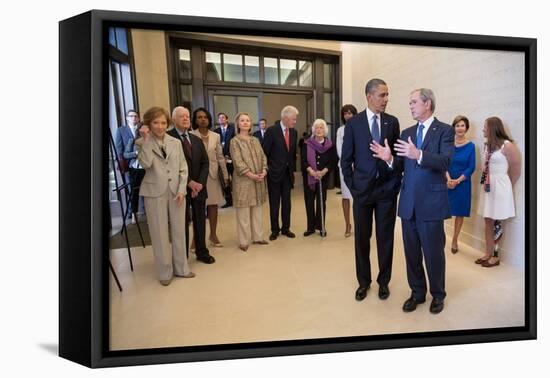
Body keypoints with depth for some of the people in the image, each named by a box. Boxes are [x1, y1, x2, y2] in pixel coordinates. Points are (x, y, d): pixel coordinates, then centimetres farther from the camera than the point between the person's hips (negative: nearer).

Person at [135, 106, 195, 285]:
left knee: (179, 231, 9)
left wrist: (181, 189, -5)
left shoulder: (175, 142, 8)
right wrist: (146, 139, -16)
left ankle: (181, 268, 23)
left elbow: (183, 168, 5)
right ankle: (165, 272, 18)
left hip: (176, 191, 2)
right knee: (160, 233, 4)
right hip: (155, 192, -2)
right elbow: (146, 164, -17)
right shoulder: (142, 143, 1)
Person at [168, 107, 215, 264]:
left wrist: (200, 183, -6)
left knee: (200, 221, 12)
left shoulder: (196, 139, 14)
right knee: (182, 223, 4)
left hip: (198, 187, 5)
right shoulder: (168, 138, -7)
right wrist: (188, 182, -16)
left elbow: (205, 163, 9)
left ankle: (202, 252, 27)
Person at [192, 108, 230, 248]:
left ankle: (213, 234, 21)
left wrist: (225, 175, 6)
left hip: (213, 174, 4)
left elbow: (220, 157, 9)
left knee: (213, 205, 8)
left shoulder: (215, 136, 7)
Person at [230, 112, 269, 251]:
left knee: (258, 210, 9)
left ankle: (257, 237, 19)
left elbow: (263, 157, 8)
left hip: (258, 179, 5)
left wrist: (264, 171, -10)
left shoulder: (255, 140, 14)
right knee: (243, 212, -2)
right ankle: (244, 241, 5)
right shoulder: (235, 141, -3)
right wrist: (251, 175, -20)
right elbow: (238, 162, -12)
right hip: (243, 180, -5)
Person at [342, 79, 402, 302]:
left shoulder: (392, 122, 4)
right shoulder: (353, 123, -1)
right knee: (362, 238, 9)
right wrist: (351, 186, -2)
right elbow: (346, 159, 1)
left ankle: (383, 281, 26)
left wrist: (397, 183, -3)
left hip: (387, 189, 1)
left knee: (385, 238, 9)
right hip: (362, 189, -1)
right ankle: (363, 282, 26)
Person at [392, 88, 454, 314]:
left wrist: (419, 155, -33)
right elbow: (401, 166, 5)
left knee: (433, 252, 7)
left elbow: (445, 161, -18)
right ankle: (417, 292, 30)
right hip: (408, 203, 5)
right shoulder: (407, 133, 12)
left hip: (431, 203, -4)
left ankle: (438, 295, 28)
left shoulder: (444, 131, -3)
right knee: (411, 252, 13)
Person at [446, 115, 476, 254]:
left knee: (460, 213, 8)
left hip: (462, 183, 1)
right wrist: (448, 179, -18)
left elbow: (471, 167, -3)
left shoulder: (471, 146, -1)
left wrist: (457, 180, -15)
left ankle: (455, 240, 22)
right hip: (447, 182, -1)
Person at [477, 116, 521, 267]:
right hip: (487, 187, 7)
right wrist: (486, 183, 5)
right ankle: (488, 253, 21)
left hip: (500, 187, -7)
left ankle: (496, 256, 14)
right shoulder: (487, 145, 8)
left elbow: (516, 170, -6)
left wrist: (505, 187, 4)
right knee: (488, 222, 11)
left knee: (497, 223, 2)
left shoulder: (507, 145, -13)